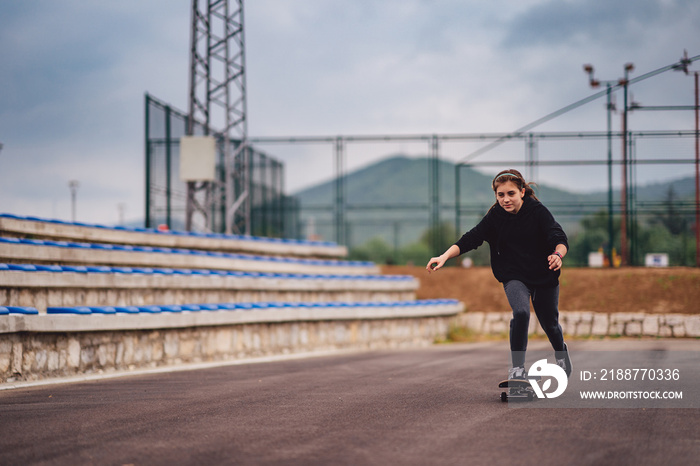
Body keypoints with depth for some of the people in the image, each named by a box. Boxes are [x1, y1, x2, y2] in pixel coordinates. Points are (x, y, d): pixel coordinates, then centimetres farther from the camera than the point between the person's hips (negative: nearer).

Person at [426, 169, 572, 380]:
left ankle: (561, 352, 49)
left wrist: (558, 254, -46)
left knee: (550, 323, 14)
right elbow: (471, 238, -17)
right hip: (514, 277, 0)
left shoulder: (537, 211, -15)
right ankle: (517, 367, -19)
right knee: (521, 312, -28)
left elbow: (560, 239, -22)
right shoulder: (495, 217, -10)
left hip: (545, 276, 0)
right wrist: (444, 256, -31)